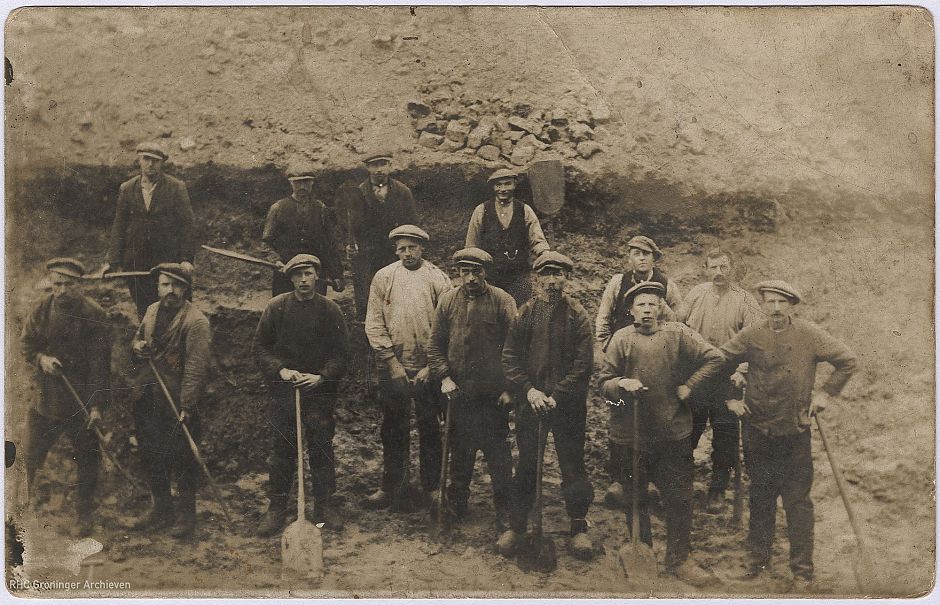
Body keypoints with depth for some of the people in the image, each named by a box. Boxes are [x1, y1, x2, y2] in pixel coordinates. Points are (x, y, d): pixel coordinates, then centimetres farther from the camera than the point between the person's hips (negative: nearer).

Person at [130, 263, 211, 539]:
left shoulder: (196, 320, -14)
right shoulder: (152, 311, 10)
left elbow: (196, 366, -18)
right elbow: (137, 339, 25)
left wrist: (186, 407, -22)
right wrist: (137, 347, -1)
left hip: (178, 401, -7)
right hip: (148, 398, 7)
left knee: (182, 460, 1)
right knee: (151, 456, 16)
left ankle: (186, 516, 16)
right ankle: (161, 510, 32)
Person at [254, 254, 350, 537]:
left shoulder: (330, 309, 0)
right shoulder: (276, 307, 0)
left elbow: (341, 352, 2)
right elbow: (260, 347, 4)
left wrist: (321, 377, -11)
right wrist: (280, 370, -10)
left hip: (319, 391, 0)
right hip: (282, 390, 0)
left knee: (321, 448, 6)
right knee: (281, 450, 5)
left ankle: (324, 503, 20)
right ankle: (276, 508, 17)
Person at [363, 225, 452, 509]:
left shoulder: (438, 279, -2)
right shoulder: (383, 278, 2)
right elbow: (374, 324, -1)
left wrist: (432, 366, -10)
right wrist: (393, 363, -8)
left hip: (428, 369, -1)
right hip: (392, 368, 1)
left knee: (430, 429, 10)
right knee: (393, 430, 10)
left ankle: (431, 487, 24)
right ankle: (390, 487, 23)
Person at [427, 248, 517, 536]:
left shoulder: (501, 301, -5)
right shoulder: (447, 301, 4)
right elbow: (435, 346, 7)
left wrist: (509, 388, -9)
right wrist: (444, 377, -5)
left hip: (494, 394, -3)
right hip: (459, 393, 3)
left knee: (498, 453, 4)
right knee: (460, 450, 16)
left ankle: (504, 510, 18)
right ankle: (456, 502, 32)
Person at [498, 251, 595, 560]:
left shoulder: (577, 315, -3)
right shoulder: (525, 313, 3)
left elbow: (584, 364, -8)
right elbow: (509, 357, 2)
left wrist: (557, 396, -15)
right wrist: (529, 390, -11)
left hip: (568, 405, -2)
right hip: (530, 403, 2)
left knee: (573, 467, 6)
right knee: (526, 466, 10)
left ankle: (578, 528, 21)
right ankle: (517, 526, 22)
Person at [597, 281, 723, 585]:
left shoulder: (678, 334, 0)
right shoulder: (621, 339, 0)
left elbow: (714, 358, -1)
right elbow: (603, 382, 1)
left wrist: (688, 387, -6)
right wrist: (621, 383, -20)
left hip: (673, 432, 0)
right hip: (630, 434, 0)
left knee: (679, 498, 5)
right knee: (635, 499, 14)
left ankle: (679, 559, 20)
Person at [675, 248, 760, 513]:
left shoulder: (744, 300, -2)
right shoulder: (696, 294, 5)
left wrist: (741, 370, -15)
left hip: (728, 377, -1)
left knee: (725, 435, 2)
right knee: (687, 430, 6)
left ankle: (717, 490, 15)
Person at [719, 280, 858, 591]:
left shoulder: (809, 334, -6)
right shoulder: (750, 336, -5)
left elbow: (848, 361, 4)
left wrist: (826, 393, -1)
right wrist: (729, 399, 1)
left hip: (796, 430, -1)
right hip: (758, 430, 1)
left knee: (798, 501, 3)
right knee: (761, 497, 13)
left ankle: (802, 570, 15)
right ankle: (757, 559, 29)